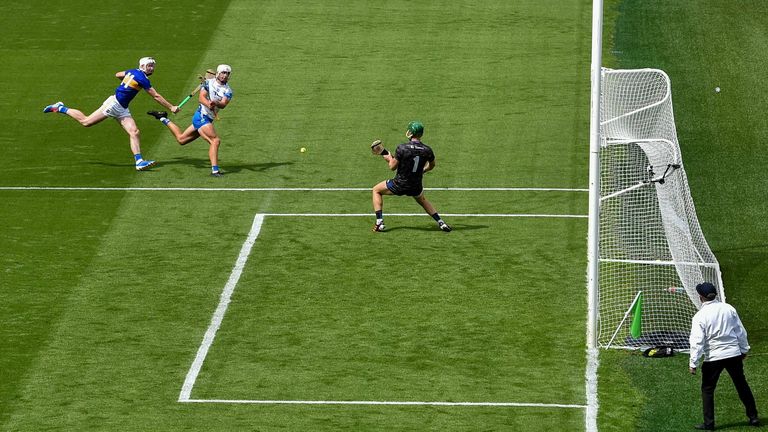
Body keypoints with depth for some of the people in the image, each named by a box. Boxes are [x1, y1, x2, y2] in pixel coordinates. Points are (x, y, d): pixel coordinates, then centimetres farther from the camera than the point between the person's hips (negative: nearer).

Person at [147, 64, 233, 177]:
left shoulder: (228, 91, 5)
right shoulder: (208, 83, -2)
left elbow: (223, 104, -14)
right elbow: (201, 97, -16)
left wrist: (216, 103, -36)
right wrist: (209, 104, -37)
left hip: (208, 119, 6)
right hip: (201, 116, -6)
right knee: (215, 141, -22)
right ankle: (215, 170, -24)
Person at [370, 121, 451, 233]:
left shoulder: (402, 148, -21)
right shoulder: (427, 150, -8)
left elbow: (392, 167, -12)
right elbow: (431, 166, 12)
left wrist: (388, 157, 6)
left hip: (399, 185, -4)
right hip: (416, 187, 4)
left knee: (376, 190, 21)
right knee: (422, 200, 36)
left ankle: (379, 223, 12)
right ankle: (440, 222, 27)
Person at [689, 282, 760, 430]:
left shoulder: (700, 316, -13)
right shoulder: (729, 309, -2)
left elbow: (697, 341, -16)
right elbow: (741, 331, 6)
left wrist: (693, 363, -11)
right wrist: (744, 349, 19)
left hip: (713, 357, -4)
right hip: (734, 354, 4)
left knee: (707, 390, 9)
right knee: (742, 386, 16)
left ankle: (709, 423, 7)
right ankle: (753, 417, 21)